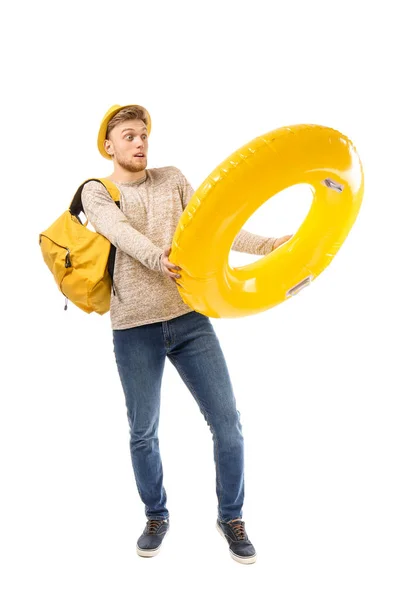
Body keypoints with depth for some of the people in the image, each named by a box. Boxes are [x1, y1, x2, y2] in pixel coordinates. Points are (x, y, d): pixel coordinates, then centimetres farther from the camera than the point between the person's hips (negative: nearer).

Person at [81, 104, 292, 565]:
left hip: (189, 318, 2)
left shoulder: (172, 179, 13)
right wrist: (158, 258, -38)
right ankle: (156, 517, 33)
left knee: (227, 421, 2)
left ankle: (231, 517, 24)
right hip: (135, 328, -2)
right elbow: (121, 233, -17)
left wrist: (270, 245, -11)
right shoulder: (96, 192, 5)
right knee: (143, 432, 9)